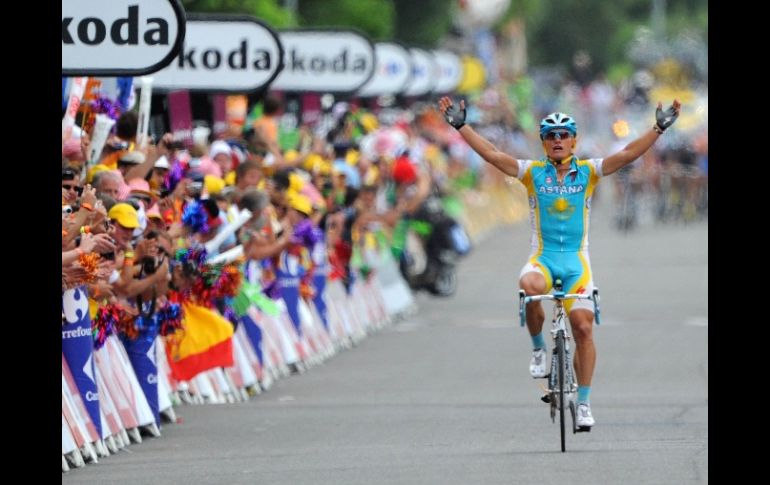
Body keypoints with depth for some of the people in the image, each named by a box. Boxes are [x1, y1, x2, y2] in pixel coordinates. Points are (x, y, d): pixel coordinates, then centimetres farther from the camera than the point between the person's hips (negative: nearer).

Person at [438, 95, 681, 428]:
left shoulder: (588, 172, 3)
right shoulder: (533, 172, 3)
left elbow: (628, 154, -5)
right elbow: (491, 154, -4)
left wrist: (659, 128, -14)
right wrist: (459, 125, -12)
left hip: (576, 261, 1)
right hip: (542, 258, -1)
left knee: (583, 327, -7)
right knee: (530, 286, -35)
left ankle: (584, 403, 5)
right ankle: (538, 348, -9)